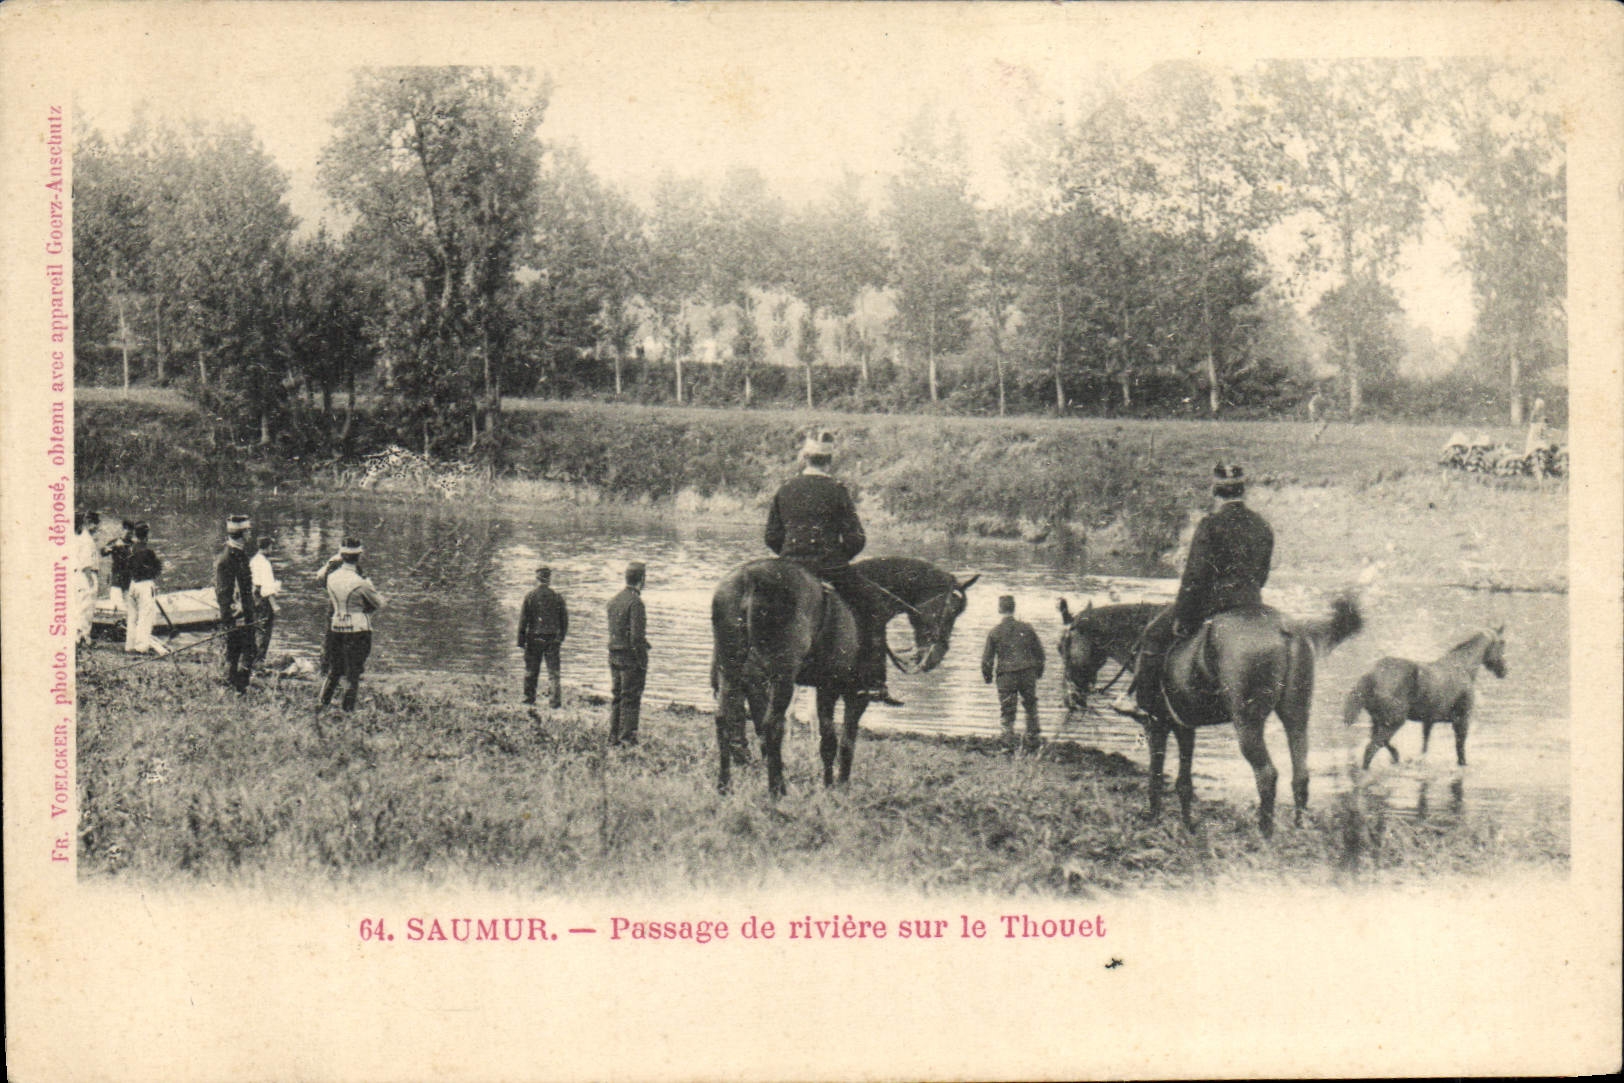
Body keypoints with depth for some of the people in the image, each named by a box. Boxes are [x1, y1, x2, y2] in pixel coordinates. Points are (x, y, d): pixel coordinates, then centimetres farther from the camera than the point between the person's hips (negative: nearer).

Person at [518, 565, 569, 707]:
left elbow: (523, 621, -4)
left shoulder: (530, 597, -3)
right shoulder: (557, 597, 3)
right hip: (553, 640, 1)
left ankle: (529, 698, 15)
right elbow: (564, 621, 8)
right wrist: (561, 639, 19)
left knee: (531, 671, 10)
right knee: (553, 671, 2)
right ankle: (555, 700, -7)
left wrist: (521, 642, 1)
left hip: (534, 638, -1)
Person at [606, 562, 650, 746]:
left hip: (614, 655, 8)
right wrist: (643, 663, -14)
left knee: (616, 697, 13)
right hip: (630, 657, -8)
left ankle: (613, 738, 17)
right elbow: (636, 637, -19)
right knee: (631, 700, -2)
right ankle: (627, 738, -1)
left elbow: (612, 631, 13)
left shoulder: (613, 601, 10)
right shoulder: (635, 602, -16)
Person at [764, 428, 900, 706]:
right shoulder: (836, 491, -6)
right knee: (869, 605, 8)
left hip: (790, 567, 4)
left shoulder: (784, 490, 6)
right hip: (830, 567, -4)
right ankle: (872, 681, 0)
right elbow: (856, 539, -6)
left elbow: (772, 537, 10)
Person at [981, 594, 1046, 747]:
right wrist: (1039, 670, 23)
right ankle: (1033, 736, 23)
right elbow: (1039, 651, 11)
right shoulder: (1026, 628, 4)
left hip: (1006, 675, -2)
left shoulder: (995, 632, -2)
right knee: (1030, 705, 17)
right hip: (1027, 673, 2)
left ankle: (1009, 740, 2)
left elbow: (988, 657, 1)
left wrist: (987, 676, 13)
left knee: (1007, 709, 4)